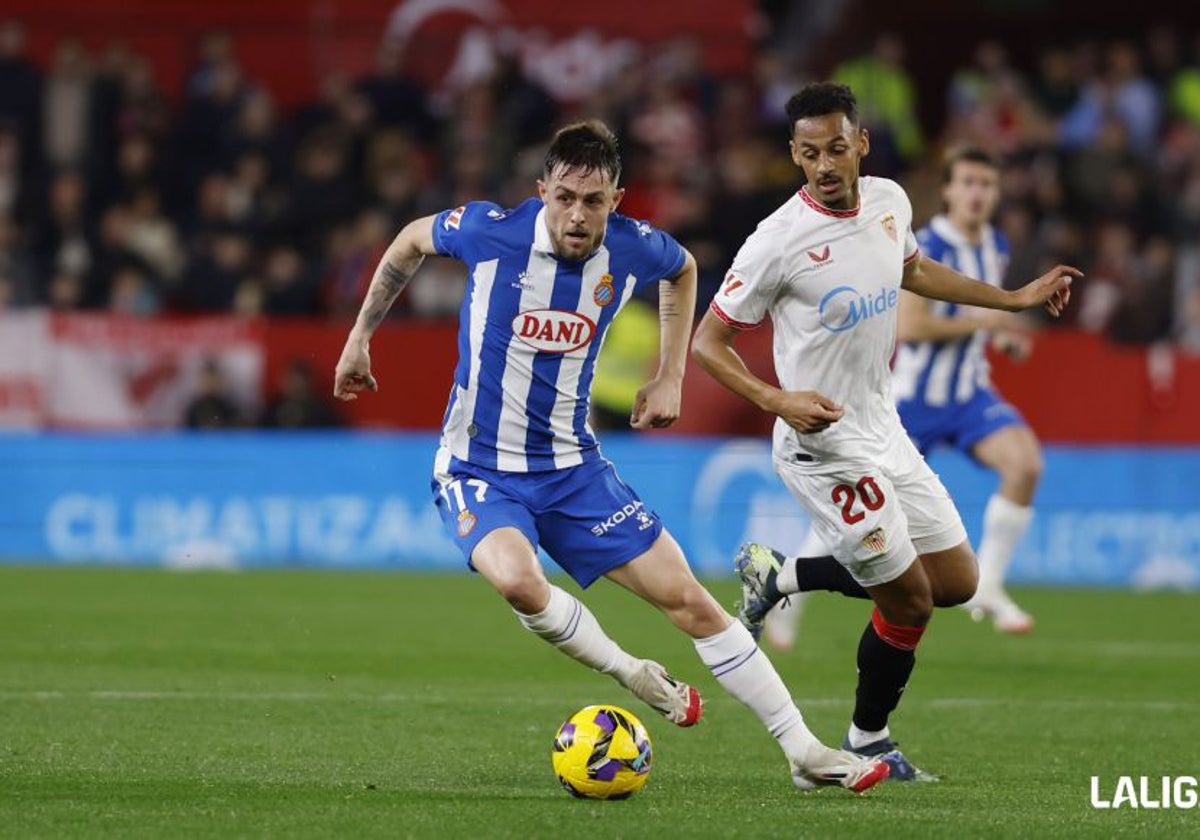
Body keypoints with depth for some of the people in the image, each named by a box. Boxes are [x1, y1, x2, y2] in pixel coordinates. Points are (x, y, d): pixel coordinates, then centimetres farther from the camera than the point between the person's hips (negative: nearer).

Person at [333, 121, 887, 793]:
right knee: (518, 580, -35)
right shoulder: (491, 232, -17)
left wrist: (670, 378, 13)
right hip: (479, 471, -3)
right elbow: (411, 242, 5)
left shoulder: (633, 249, -8)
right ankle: (636, 677, -9)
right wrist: (361, 337, 11)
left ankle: (804, 752, 8)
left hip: (573, 467, 3)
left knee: (687, 598, -2)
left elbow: (684, 269, 18)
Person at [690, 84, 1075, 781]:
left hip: (884, 430, 8)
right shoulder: (780, 242, -21)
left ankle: (780, 575, 25)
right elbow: (708, 341, -15)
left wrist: (1017, 299, 21)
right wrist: (777, 399, -29)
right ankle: (869, 742, 23)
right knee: (909, 602, -2)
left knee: (957, 582, 13)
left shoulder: (889, 201, -1)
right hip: (826, 447, -8)